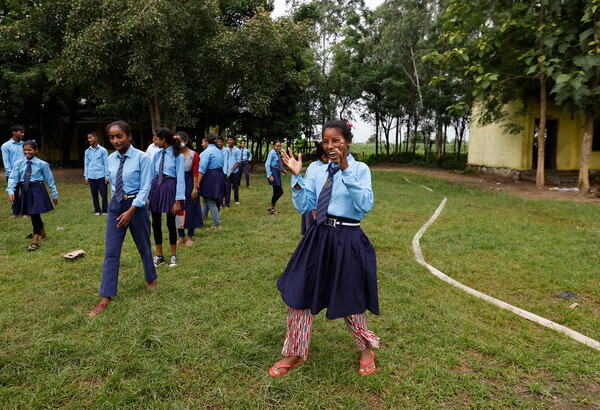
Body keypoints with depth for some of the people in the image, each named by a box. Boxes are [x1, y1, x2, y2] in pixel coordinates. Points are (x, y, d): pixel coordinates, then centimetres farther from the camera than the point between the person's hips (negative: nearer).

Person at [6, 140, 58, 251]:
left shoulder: (42, 164, -4)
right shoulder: (18, 164, 3)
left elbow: (50, 180, 2)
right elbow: (13, 178, -2)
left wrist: (54, 194, 5)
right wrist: (10, 191, -18)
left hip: (37, 190, -4)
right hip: (25, 191, 4)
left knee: (35, 214, -9)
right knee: (33, 214, 15)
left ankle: (35, 241, -5)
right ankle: (42, 232, 40)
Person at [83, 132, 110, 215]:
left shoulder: (103, 150, -2)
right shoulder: (87, 151, 8)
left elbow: (106, 164, -2)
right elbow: (86, 164, 12)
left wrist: (107, 176, -5)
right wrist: (86, 177, 8)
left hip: (101, 176, -3)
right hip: (91, 177, 4)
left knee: (104, 194, -2)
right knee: (94, 195, 8)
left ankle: (105, 211, 10)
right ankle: (97, 211, 17)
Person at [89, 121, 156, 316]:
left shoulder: (141, 157, -13)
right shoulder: (111, 158, 2)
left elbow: (145, 188, -14)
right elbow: (113, 184, 12)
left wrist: (130, 211, -18)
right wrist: (118, 205, 13)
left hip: (136, 205, -4)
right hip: (115, 205, 4)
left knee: (143, 246, 13)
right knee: (110, 251, 0)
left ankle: (151, 279, 40)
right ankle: (106, 298, 4)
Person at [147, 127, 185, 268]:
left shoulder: (177, 155, -10)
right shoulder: (157, 155, 6)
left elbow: (180, 178, -11)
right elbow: (152, 175, 9)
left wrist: (178, 201, -13)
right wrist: (148, 195, 6)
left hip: (170, 187, -5)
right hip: (156, 187, 5)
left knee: (171, 223, 6)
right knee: (155, 223, 8)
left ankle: (173, 255, 23)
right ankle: (159, 255, 23)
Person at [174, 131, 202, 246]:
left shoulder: (194, 155, -7)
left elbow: (195, 173, -8)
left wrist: (195, 189, -10)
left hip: (188, 183, -3)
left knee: (190, 210, 5)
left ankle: (190, 237, 17)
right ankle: (181, 236, 22)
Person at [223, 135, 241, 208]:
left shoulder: (237, 150, 1)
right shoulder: (224, 150, 7)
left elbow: (238, 162, -4)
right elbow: (222, 160, 5)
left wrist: (231, 172, -11)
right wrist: (223, 171, -8)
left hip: (235, 172, -1)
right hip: (226, 172, 1)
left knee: (235, 186, 12)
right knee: (227, 188, -3)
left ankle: (236, 200, 31)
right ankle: (226, 205, -2)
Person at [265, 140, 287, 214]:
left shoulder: (277, 153, 13)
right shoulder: (272, 153, -12)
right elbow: (267, 164, -17)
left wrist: (283, 170, 14)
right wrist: (269, 175, -22)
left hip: (277, 173, 9)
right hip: (273, 173, -9)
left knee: (276, 192, 12)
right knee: (280, 191, -9)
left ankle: (272, 208, 20)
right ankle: (271, 207, 2)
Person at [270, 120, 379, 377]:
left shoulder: (360, 169, -7)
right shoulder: (319, 173, 6)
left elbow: (365, 205, -21)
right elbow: (304, 206, 2)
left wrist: (346, 171, -26)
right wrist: (296, 177, -9)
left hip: (347, 241, -5)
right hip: (318, 238, 5)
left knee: (349, 300, 9)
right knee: (298, 293, 10)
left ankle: (366, 348, 40)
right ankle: (295, 354, 31)